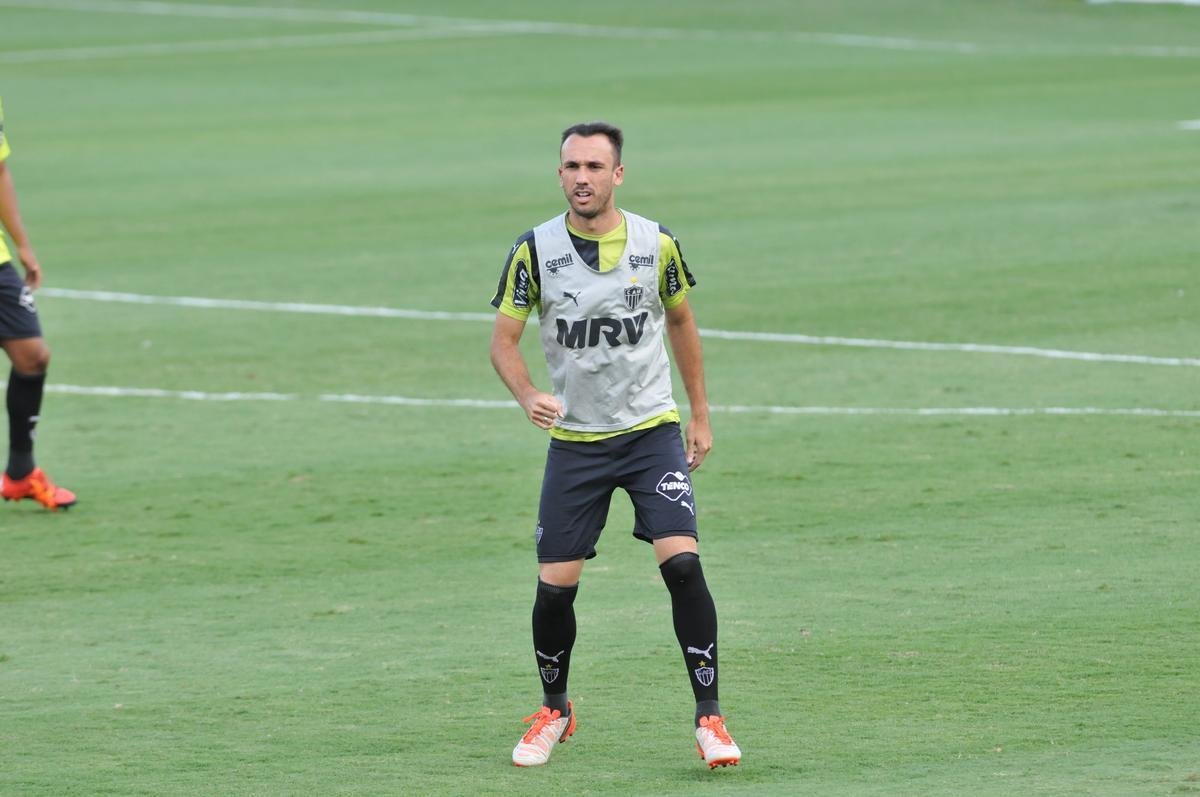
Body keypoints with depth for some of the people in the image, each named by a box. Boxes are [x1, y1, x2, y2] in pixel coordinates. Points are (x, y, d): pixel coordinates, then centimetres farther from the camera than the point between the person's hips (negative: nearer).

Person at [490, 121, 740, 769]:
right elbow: (503, 340, -1)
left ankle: (709, 717, -9)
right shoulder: (535, 251, -6)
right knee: (555, 586, -1)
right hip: (574, 440, 0)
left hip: (652, 430, 0)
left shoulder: (657, 245, -3)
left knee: (682, 563, -17)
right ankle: (554, 710, 25)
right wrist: (527, 395, -21)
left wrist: (700, 414, 15)